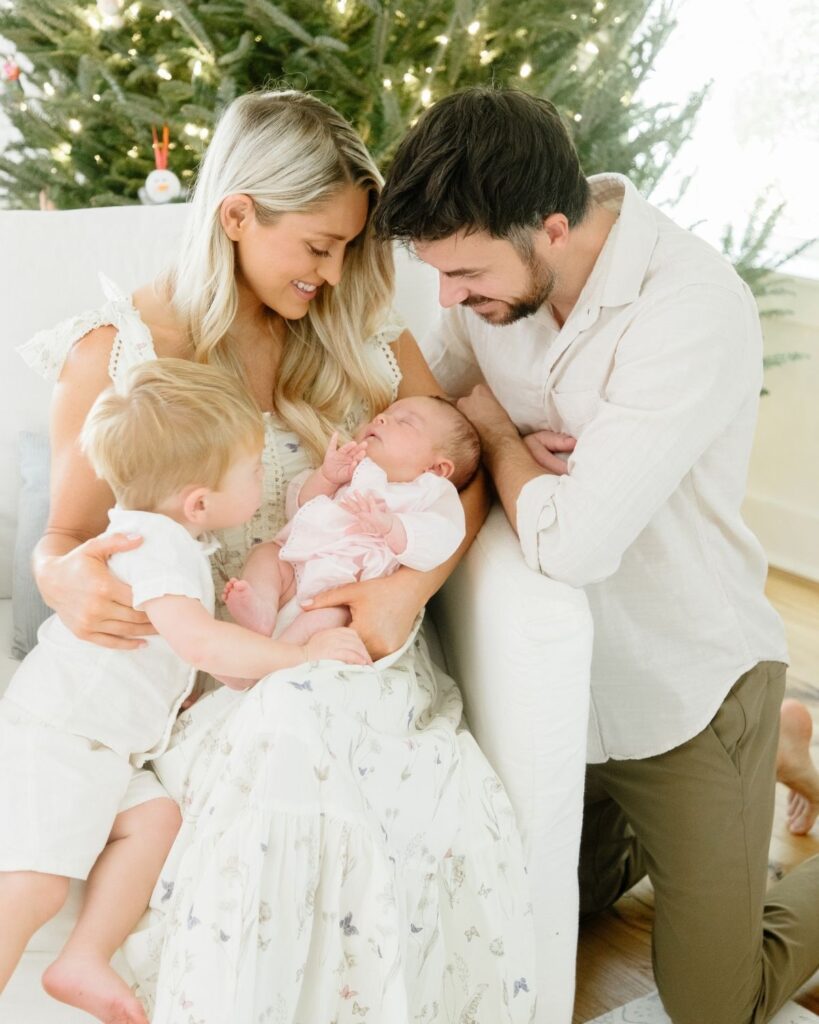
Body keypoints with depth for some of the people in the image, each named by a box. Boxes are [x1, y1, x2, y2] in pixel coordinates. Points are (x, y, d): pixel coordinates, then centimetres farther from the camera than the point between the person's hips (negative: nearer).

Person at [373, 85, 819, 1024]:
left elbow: (573, 542, -35)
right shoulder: (491, 271, -9)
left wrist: (495, 430, -15)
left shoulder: (694, 309, -30)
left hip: (681, 691, -6)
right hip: (560, 676, 7)